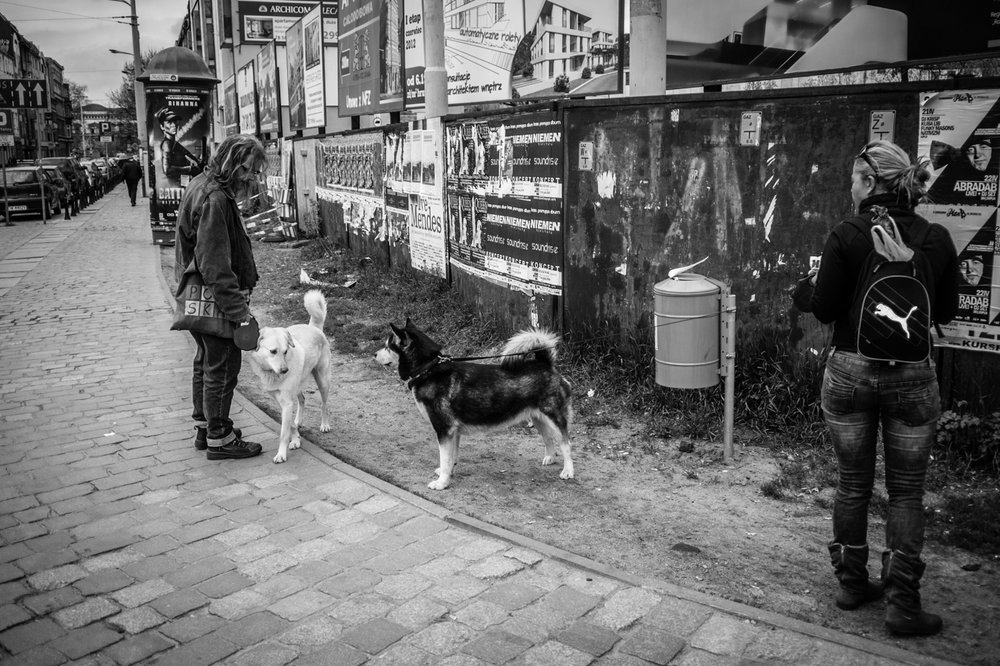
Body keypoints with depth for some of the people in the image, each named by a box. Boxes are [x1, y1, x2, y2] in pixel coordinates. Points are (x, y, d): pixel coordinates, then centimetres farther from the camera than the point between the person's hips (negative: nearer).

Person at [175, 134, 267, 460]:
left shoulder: (202, 186, 11)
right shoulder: (215, 200, -22)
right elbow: (214, 263, -27)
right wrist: (237, 308, -26)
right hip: (214, 298, -11)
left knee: (207, 361, 20)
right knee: (223, 366, 0)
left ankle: (204, 426, 34)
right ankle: (219, 438, 10)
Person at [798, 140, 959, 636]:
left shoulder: (845, 238, -11)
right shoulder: (937, 239, -3)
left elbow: (823, 310, -9)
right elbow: (946, 312, 6)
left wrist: (817, 280, 10)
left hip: (850, 371, -1)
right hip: (912, 376, 1)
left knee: (853, 484, 14)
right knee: (905, 491, 10)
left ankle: (852, 584, 26)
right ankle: (902, 604, 12)